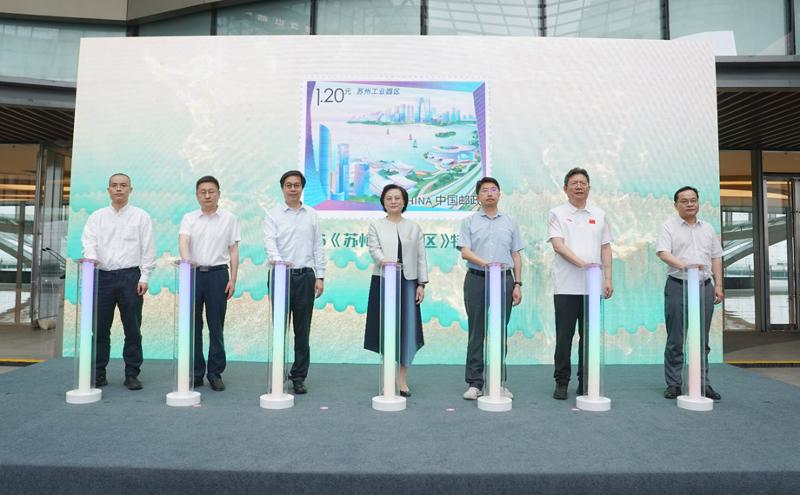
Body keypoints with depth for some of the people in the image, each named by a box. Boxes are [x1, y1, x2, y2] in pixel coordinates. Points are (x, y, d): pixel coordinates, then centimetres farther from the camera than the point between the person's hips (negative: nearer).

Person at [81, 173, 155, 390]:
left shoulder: (141, 216, 6)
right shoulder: (97, 217, 13)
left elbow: (148, 248, 2)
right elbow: (88, 241, 1)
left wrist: (144, 277, -6)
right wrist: (92, 257, -21)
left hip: (130, 276, -2)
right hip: (102, 276, 2)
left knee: (132, 328, 0)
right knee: (100, 327, 5)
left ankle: (132, 374, 9)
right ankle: (98, 374, 16)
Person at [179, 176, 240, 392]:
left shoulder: (229, 219, 4)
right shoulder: (189, 218, 6)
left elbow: (233, 251, 4)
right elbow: (183, 241, -11)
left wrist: (233, 279, -4)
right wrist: (186, 261, -33)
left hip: (218, 274, -1)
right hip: (193, 274, 1)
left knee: (216, 327, 3)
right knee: (193, 325, 6)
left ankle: (215, 373, 13)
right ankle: (195, 373, 17)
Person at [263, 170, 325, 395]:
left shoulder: (312, 215, 10)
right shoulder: (273, 215, 3)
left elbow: (318, 247, 9)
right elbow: (269, 242, -11)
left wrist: (320, 277, 2)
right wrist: (278, 260, -31)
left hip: (305, 276, 2)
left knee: (302, 330, 6)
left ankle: (299, 378, 15)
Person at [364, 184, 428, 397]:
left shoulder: (414, 227, 12)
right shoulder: (376, 226, 8)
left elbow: (421, 257, 9)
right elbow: (374, 249, -8)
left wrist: (422, 284, 1)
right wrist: (383, 260, -30)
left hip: (407, 283, 1)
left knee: (407, 329, -1)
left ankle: (403, 380, 9)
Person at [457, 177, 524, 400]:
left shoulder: (509, 223, 12)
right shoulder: (469, 222, 5)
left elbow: (516, 255, 11)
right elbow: (465, 251, -6)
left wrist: (517, 284, 3)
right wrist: (484, 262, -24)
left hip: (504, 280, 2)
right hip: (477, 280, -2)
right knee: (476, 332, 1)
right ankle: (474, 383, 8)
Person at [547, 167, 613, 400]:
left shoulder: (599, 215, 14)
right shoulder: (557, 214, 2)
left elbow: (606, 248, 13)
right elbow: (558, 244, -10)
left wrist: (608, 278, 4)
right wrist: (581, 263, -24)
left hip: (593, 287, 4)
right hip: (566, 287, -3)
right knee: (564, 336, 2)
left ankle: (586, 383, 19)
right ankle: (561, 382, 12)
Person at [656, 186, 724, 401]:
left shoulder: (708, 228, 16)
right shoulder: (669, 226, 2)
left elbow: (716, 258, 17)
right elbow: (662, 252, -11)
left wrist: (718, 285, 9)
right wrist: (684, 265, -28)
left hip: (704, 286, 4)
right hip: (678, 286, -4)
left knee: (702, 339, 7)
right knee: (675, 340, 0)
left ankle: (703, 383, 15)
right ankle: (673, 384, 7)